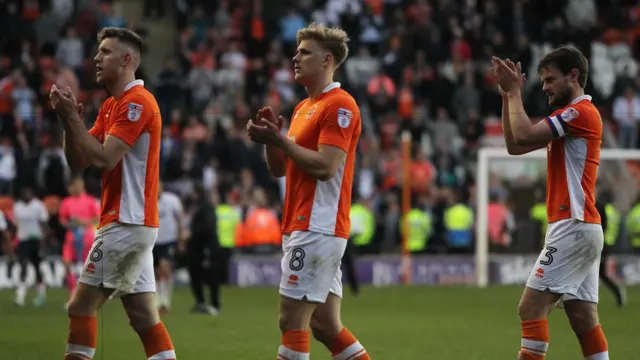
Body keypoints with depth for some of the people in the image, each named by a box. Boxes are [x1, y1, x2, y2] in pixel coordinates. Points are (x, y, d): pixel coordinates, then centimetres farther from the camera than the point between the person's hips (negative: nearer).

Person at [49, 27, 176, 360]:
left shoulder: (137, 102, -13)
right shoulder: (111, 106, 16)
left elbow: (103, 158, -21)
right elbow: (77, 162, 15)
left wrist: (72, 118, -14)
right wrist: (68, 120, 0)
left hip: (125, 223, -10)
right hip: (132, 223, 10)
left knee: (82, 306, -6)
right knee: (144, 316, 5)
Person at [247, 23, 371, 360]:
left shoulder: (340, 105, -10)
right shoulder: (303, 107, 19)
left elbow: (325, 166, -19)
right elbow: (279, 168, 21)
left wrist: (279, 139, -14)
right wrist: (271, 137, 3)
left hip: (317, 228, -10)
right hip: (300, 227, 10)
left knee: (292, 318, -9)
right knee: (326, 325, 8)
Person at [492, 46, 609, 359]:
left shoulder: (582, 112, -11)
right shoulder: (569, 116, 20)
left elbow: (524, 135, -20)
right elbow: (515, 145, 19)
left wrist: (515, 92, -7)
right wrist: (508, 95, 11)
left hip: (573, 226, -10)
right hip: (580, 228, 10)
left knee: (531, 307, -11)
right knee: (584, 318, 4)